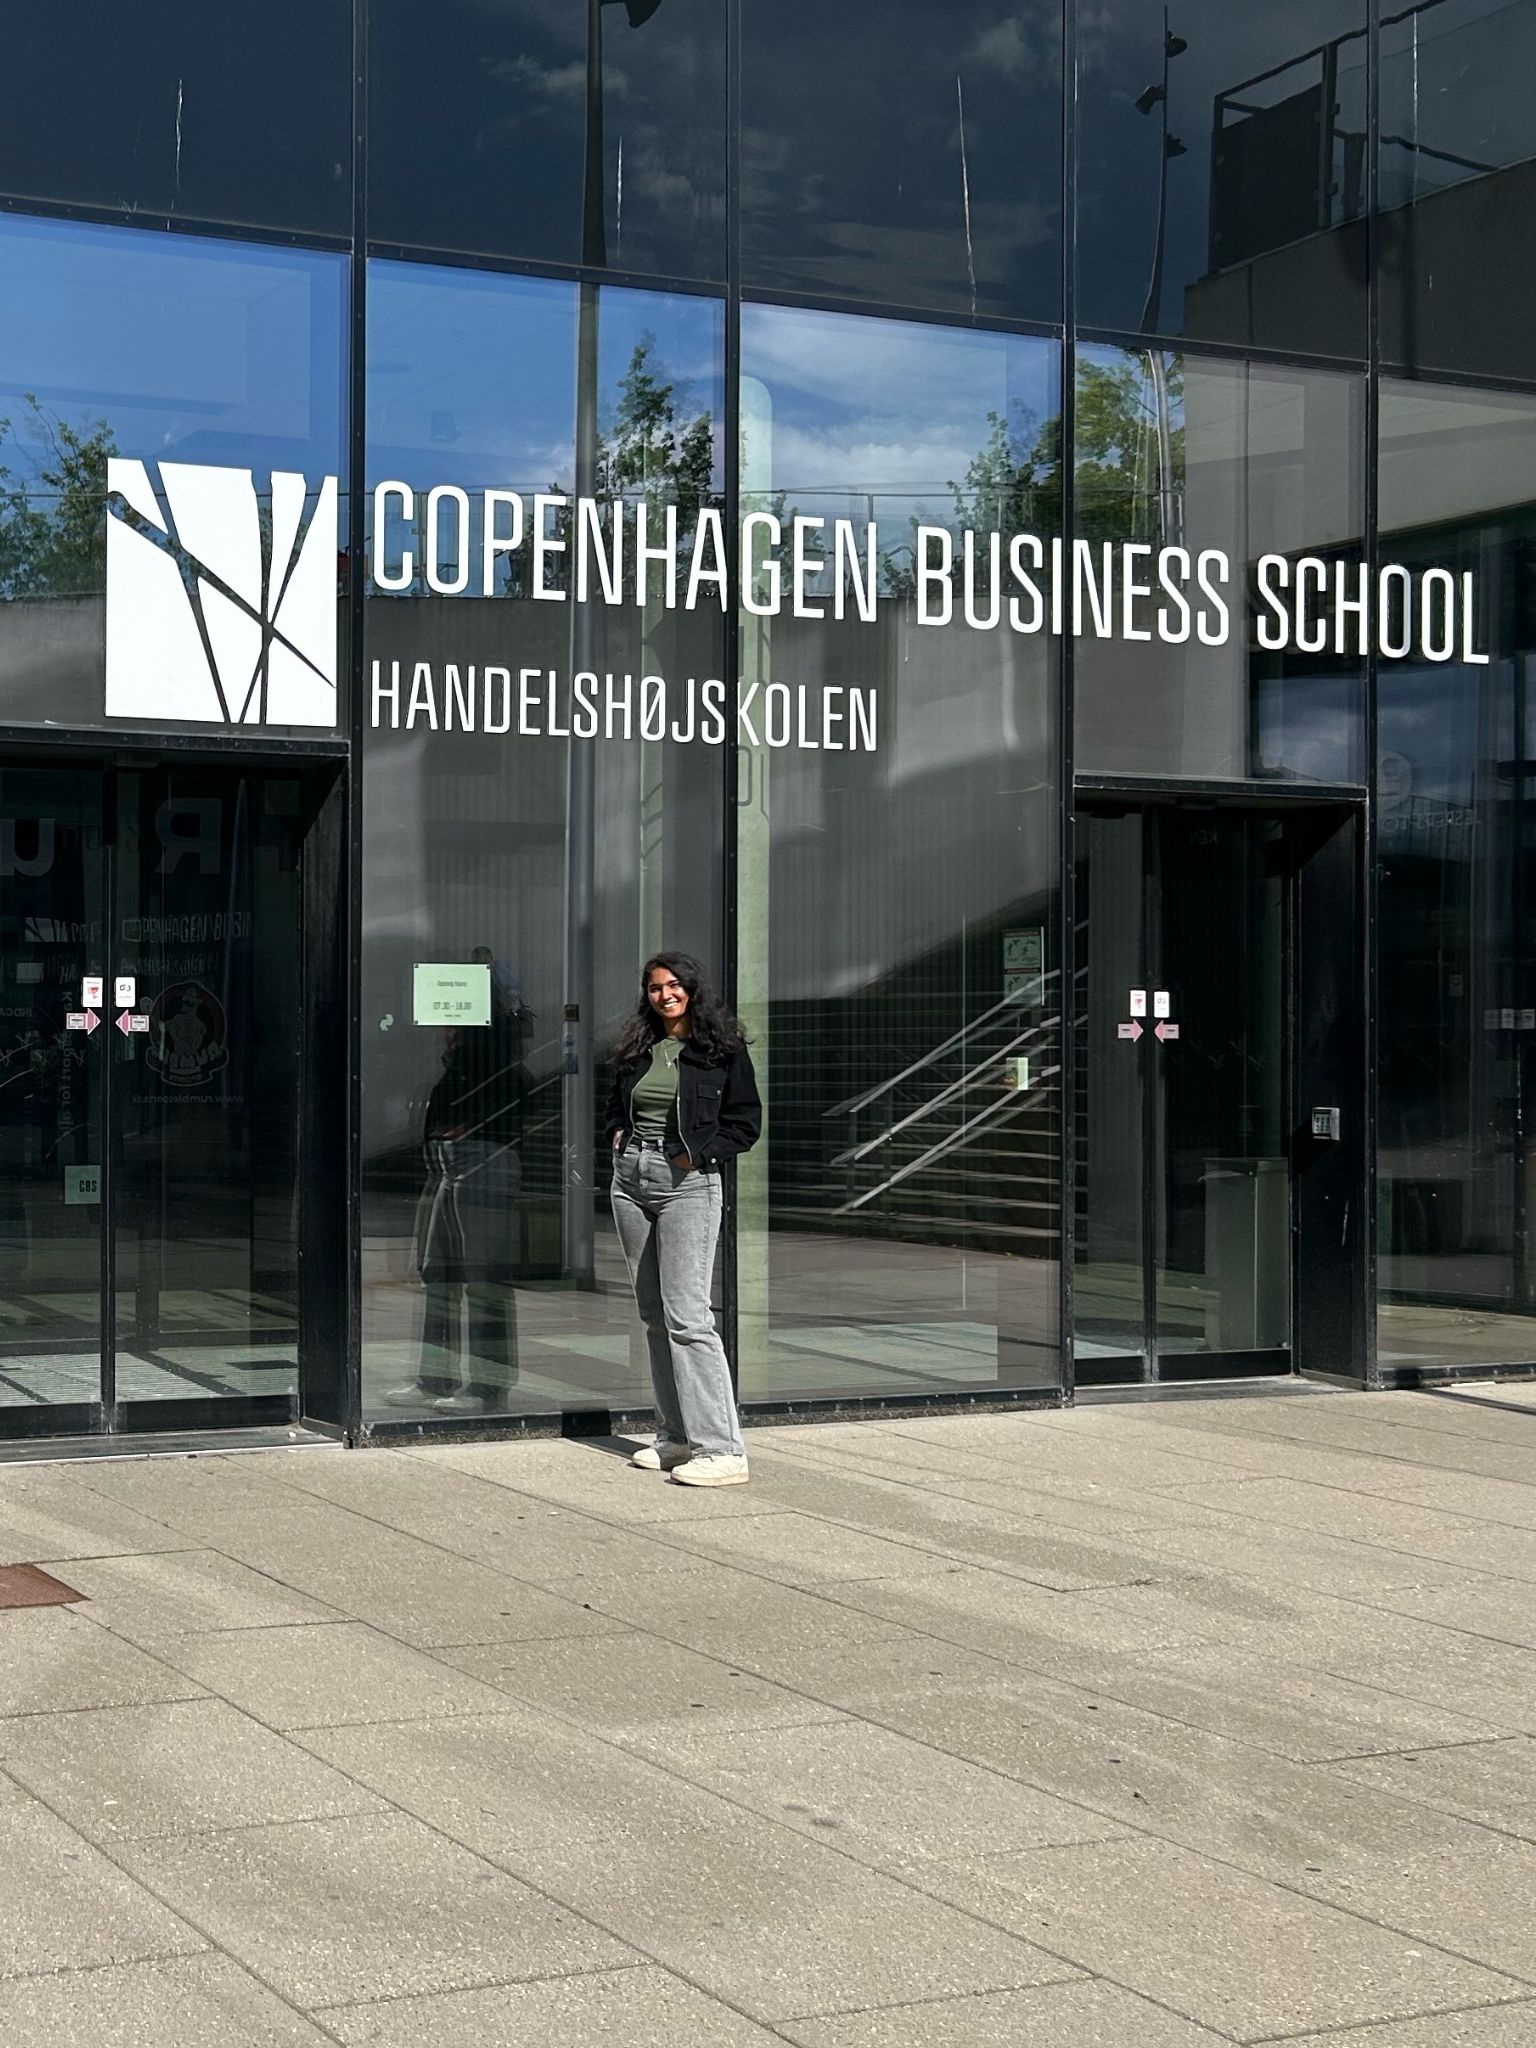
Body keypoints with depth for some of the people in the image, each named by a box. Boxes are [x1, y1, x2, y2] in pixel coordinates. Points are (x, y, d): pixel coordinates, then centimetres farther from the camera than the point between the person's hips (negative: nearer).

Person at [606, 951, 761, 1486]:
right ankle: (676, 1437, 16)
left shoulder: (722, 1047, -3)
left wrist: (697, 1153, -12)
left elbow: (746, 1122, -2)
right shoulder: (636, 1049, 13)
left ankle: (721, 1449, -14)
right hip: (631, 1178, 7)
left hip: (688, 1182, -7)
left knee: (686, 1314, -14)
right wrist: (619, 1135, 7)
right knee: (654, 1315, 9)